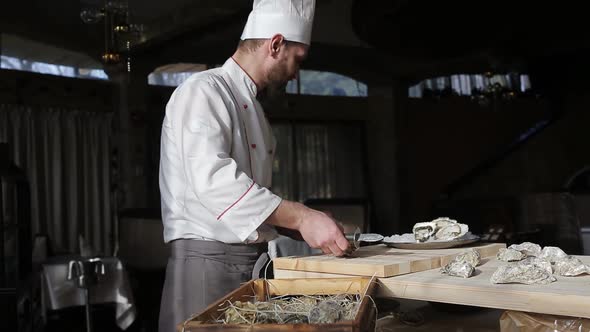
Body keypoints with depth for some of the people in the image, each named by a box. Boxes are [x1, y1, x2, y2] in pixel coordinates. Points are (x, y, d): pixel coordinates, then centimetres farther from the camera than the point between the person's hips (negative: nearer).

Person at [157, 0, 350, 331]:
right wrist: (301, 217, -28)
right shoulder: (203, 91, -10)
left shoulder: (251, 105, 17)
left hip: (255, 261, 8)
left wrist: (318, 226, 13)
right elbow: (214, 179, -26)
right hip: (209, 262, -8)